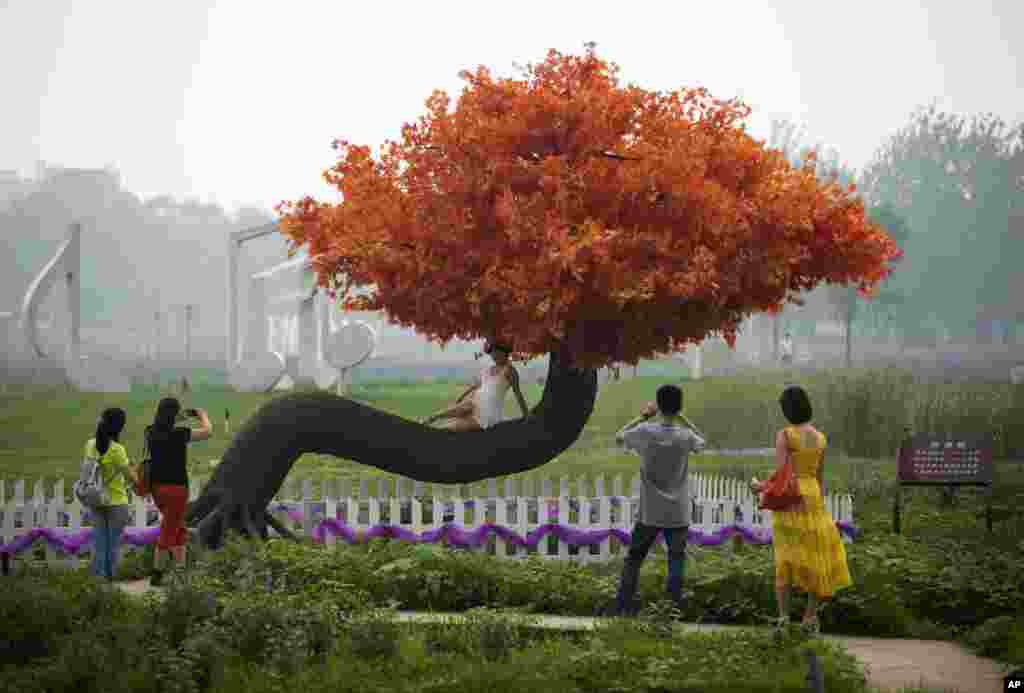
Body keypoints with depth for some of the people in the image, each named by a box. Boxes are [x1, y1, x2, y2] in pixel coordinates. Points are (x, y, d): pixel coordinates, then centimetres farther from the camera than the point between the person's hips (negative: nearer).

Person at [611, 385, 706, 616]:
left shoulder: (645, 432, -11)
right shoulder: (685, 436, -9)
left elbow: (619, 437, 9)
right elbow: (701, 442, 17)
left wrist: (643, 416, 13)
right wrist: (681, 418, 15)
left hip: (650, 512, 0)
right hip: (678, 512, 0)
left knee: (634, 557, 11)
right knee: (677, 556, 10)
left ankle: (623, 604, 8)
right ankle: (674, 595, -7)